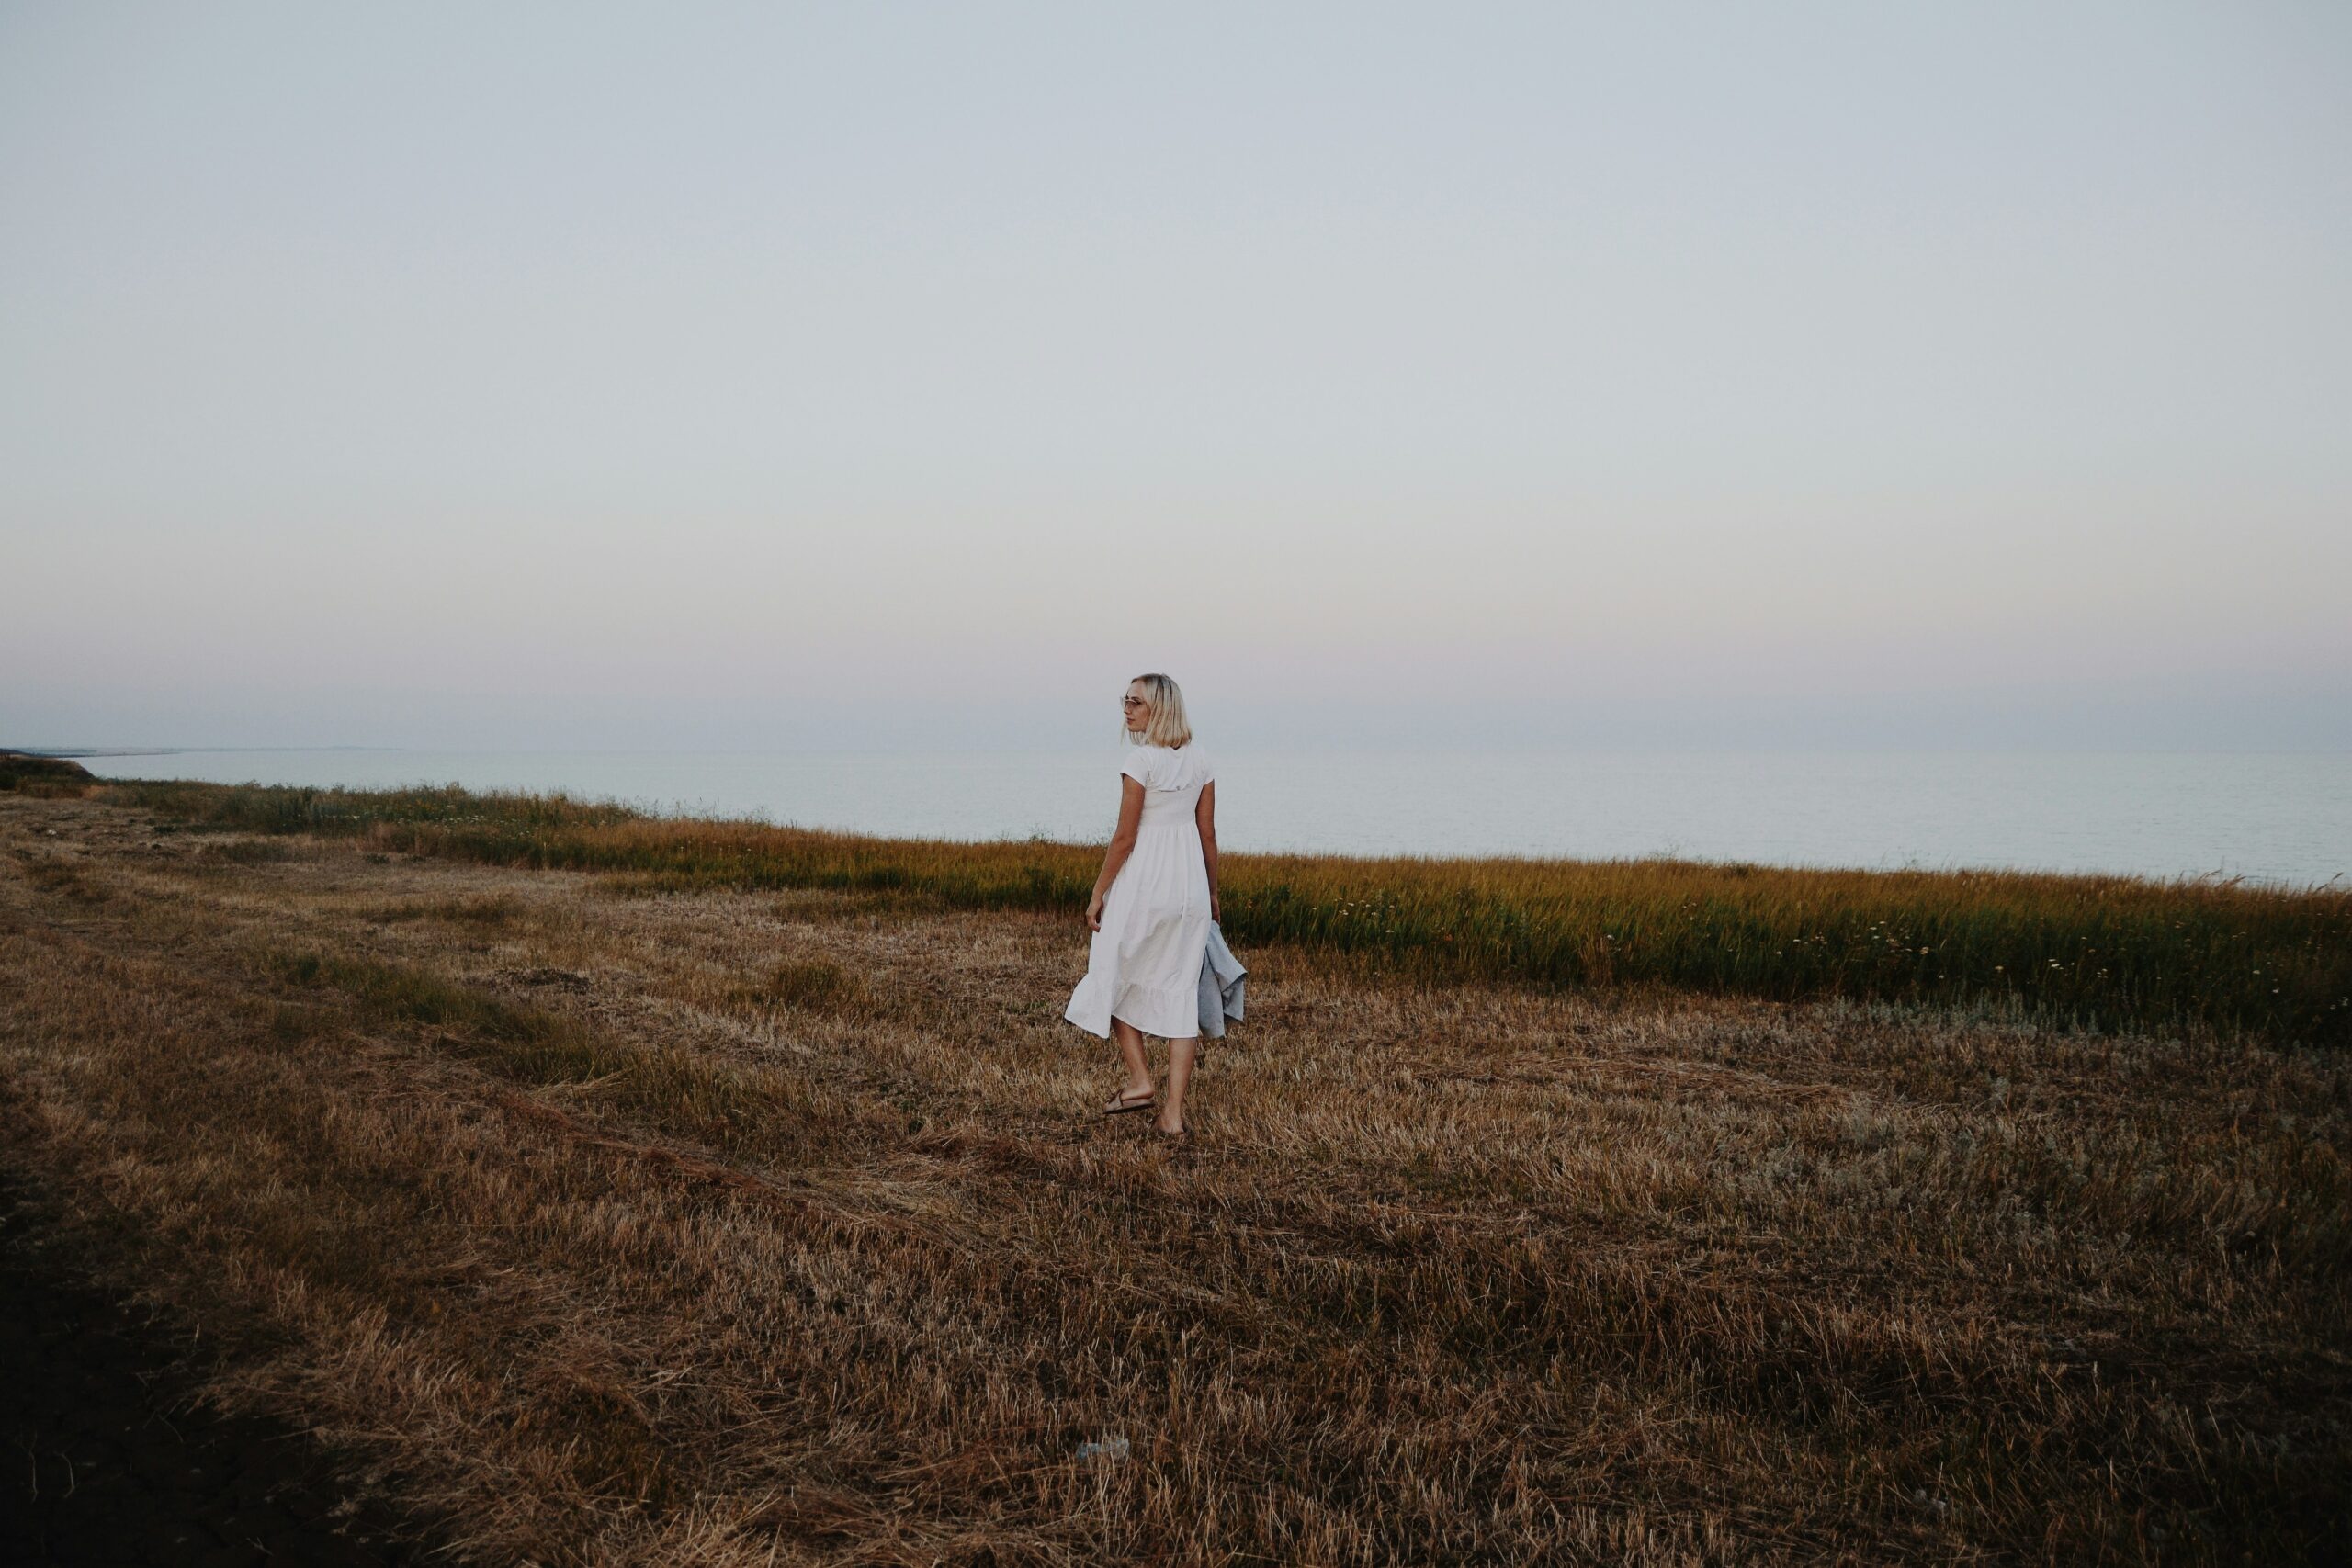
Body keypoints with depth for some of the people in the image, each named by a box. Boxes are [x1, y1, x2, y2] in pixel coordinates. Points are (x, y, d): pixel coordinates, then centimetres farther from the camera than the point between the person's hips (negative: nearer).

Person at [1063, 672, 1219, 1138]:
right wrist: (1211, 893, 21)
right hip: (1190, 883, 6)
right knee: (1180, 994, 6)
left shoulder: (1140, 760, -12)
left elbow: (1125, 837, -13)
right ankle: (1174, 1112, 6)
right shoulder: (1199, 761, 7)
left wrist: (1098, 893, -5)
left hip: (1143, 884, -6)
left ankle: (1139, 1080, 12)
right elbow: (1208, 834, 10)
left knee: (1113, 978, 16)